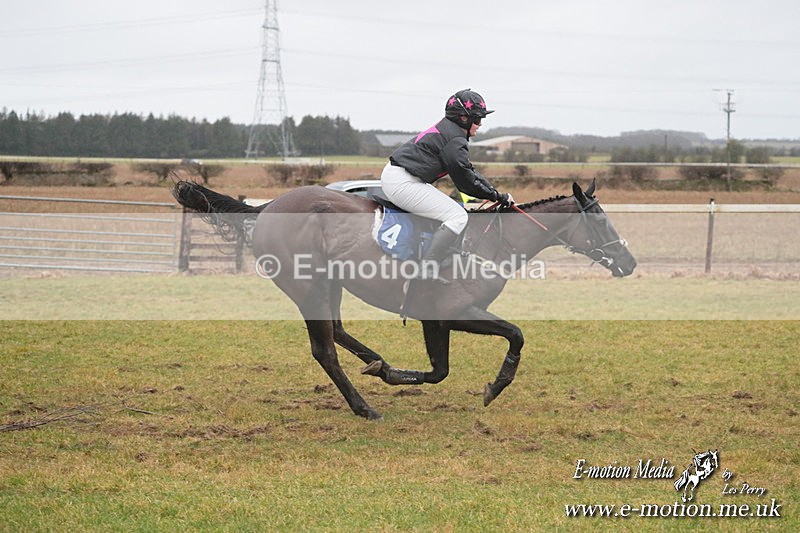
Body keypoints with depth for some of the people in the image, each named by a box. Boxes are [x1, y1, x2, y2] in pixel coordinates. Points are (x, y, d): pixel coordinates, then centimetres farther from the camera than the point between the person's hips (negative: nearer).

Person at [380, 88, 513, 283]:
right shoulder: (455, 140, -13)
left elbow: (469, 171, 21)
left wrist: (495, 192, 15)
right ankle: (427, 268, -21)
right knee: (457, 217, -13)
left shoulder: (446, 129, 19)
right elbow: (466, 181, -10)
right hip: (403, 183, -11)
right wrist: (497, 196, 0)